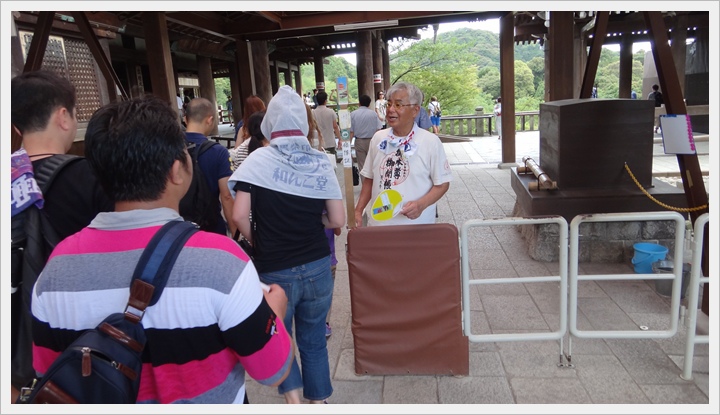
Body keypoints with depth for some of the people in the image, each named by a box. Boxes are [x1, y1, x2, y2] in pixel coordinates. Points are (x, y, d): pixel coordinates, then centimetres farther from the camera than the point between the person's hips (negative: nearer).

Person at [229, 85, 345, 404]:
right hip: (317, 267, 3)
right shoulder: (321, 163, -1)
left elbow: (239, 216, -14)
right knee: (314, 341, 19)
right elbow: (337, 220, -2)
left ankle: (293, 399, 8)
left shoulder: (259, 159, -9)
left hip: (274, 270, -2)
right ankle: (317, 402, 31)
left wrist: (256, 243, 4)